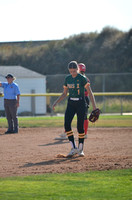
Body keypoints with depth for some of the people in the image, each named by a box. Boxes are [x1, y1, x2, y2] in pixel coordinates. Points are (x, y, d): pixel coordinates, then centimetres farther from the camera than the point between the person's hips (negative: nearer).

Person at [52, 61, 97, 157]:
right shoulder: (67, 79, 7)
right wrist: (56, 102, 2)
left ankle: (81, 149, 10)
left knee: (80, 126, -6)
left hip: (80, 103, -4)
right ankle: (74, 148, -4)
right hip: (71, 104, 4)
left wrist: (94, 106, -20)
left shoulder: (82, 78, -9)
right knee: (67, 124, -11)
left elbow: (90, 92, -11)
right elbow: (64, 94, 15)